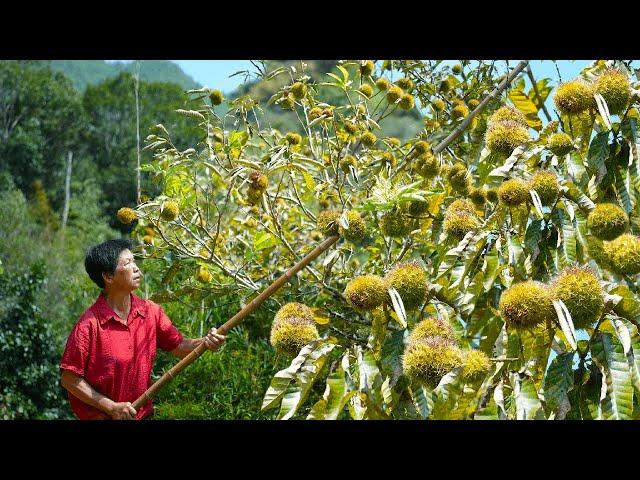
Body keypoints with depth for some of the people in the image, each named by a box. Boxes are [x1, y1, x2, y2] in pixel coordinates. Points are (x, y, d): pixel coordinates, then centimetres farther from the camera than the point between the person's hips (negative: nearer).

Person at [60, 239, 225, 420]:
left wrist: (205, 343, -12)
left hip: (143, 413, 5)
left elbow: (178, 346, 7)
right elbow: (69, 378, -14)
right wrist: (111, 407, -16)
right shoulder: (89, 324, -17)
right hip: (99, 416, -5)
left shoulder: (151, 312, -1)